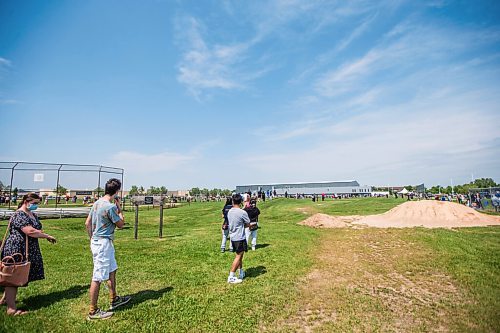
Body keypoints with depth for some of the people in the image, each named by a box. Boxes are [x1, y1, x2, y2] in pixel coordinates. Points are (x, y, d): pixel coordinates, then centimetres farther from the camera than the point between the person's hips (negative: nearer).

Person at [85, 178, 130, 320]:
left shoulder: (97, 203, 5)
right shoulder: (110, 207, -22)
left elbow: (87, 223, 12)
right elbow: (121, 224, -10)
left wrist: (92, 238, 20)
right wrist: (119, 208, -2)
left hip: (97, 241, 10)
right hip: (103, 244, -10)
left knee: (112, 270, 21)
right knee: (98, 277, 2)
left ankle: (114, 300, 35)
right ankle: (93, 311, 15)